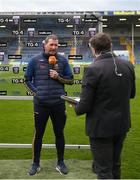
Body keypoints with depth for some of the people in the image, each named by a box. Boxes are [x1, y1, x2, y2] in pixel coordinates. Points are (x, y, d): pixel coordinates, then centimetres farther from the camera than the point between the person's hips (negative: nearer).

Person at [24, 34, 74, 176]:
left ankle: (60, 162, 26)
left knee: (59, 133, 11)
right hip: (40, 104, -1)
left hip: (58, 103, 1)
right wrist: (35, 92, -8)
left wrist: (58, 77, -12)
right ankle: (36, 163, 24)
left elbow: (70, 80, 5)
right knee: (38, 134, 9)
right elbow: (27, 80, 6)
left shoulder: (62, 60, 1)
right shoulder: (35, 60, -1)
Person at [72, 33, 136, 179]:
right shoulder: (128, 65, -3)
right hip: (122, 124, 6)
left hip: (101, 127, -6)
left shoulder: (93, 69, -21)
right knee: (115, 165, 25)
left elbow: (85, 105, -19)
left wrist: (76, 108, 3)